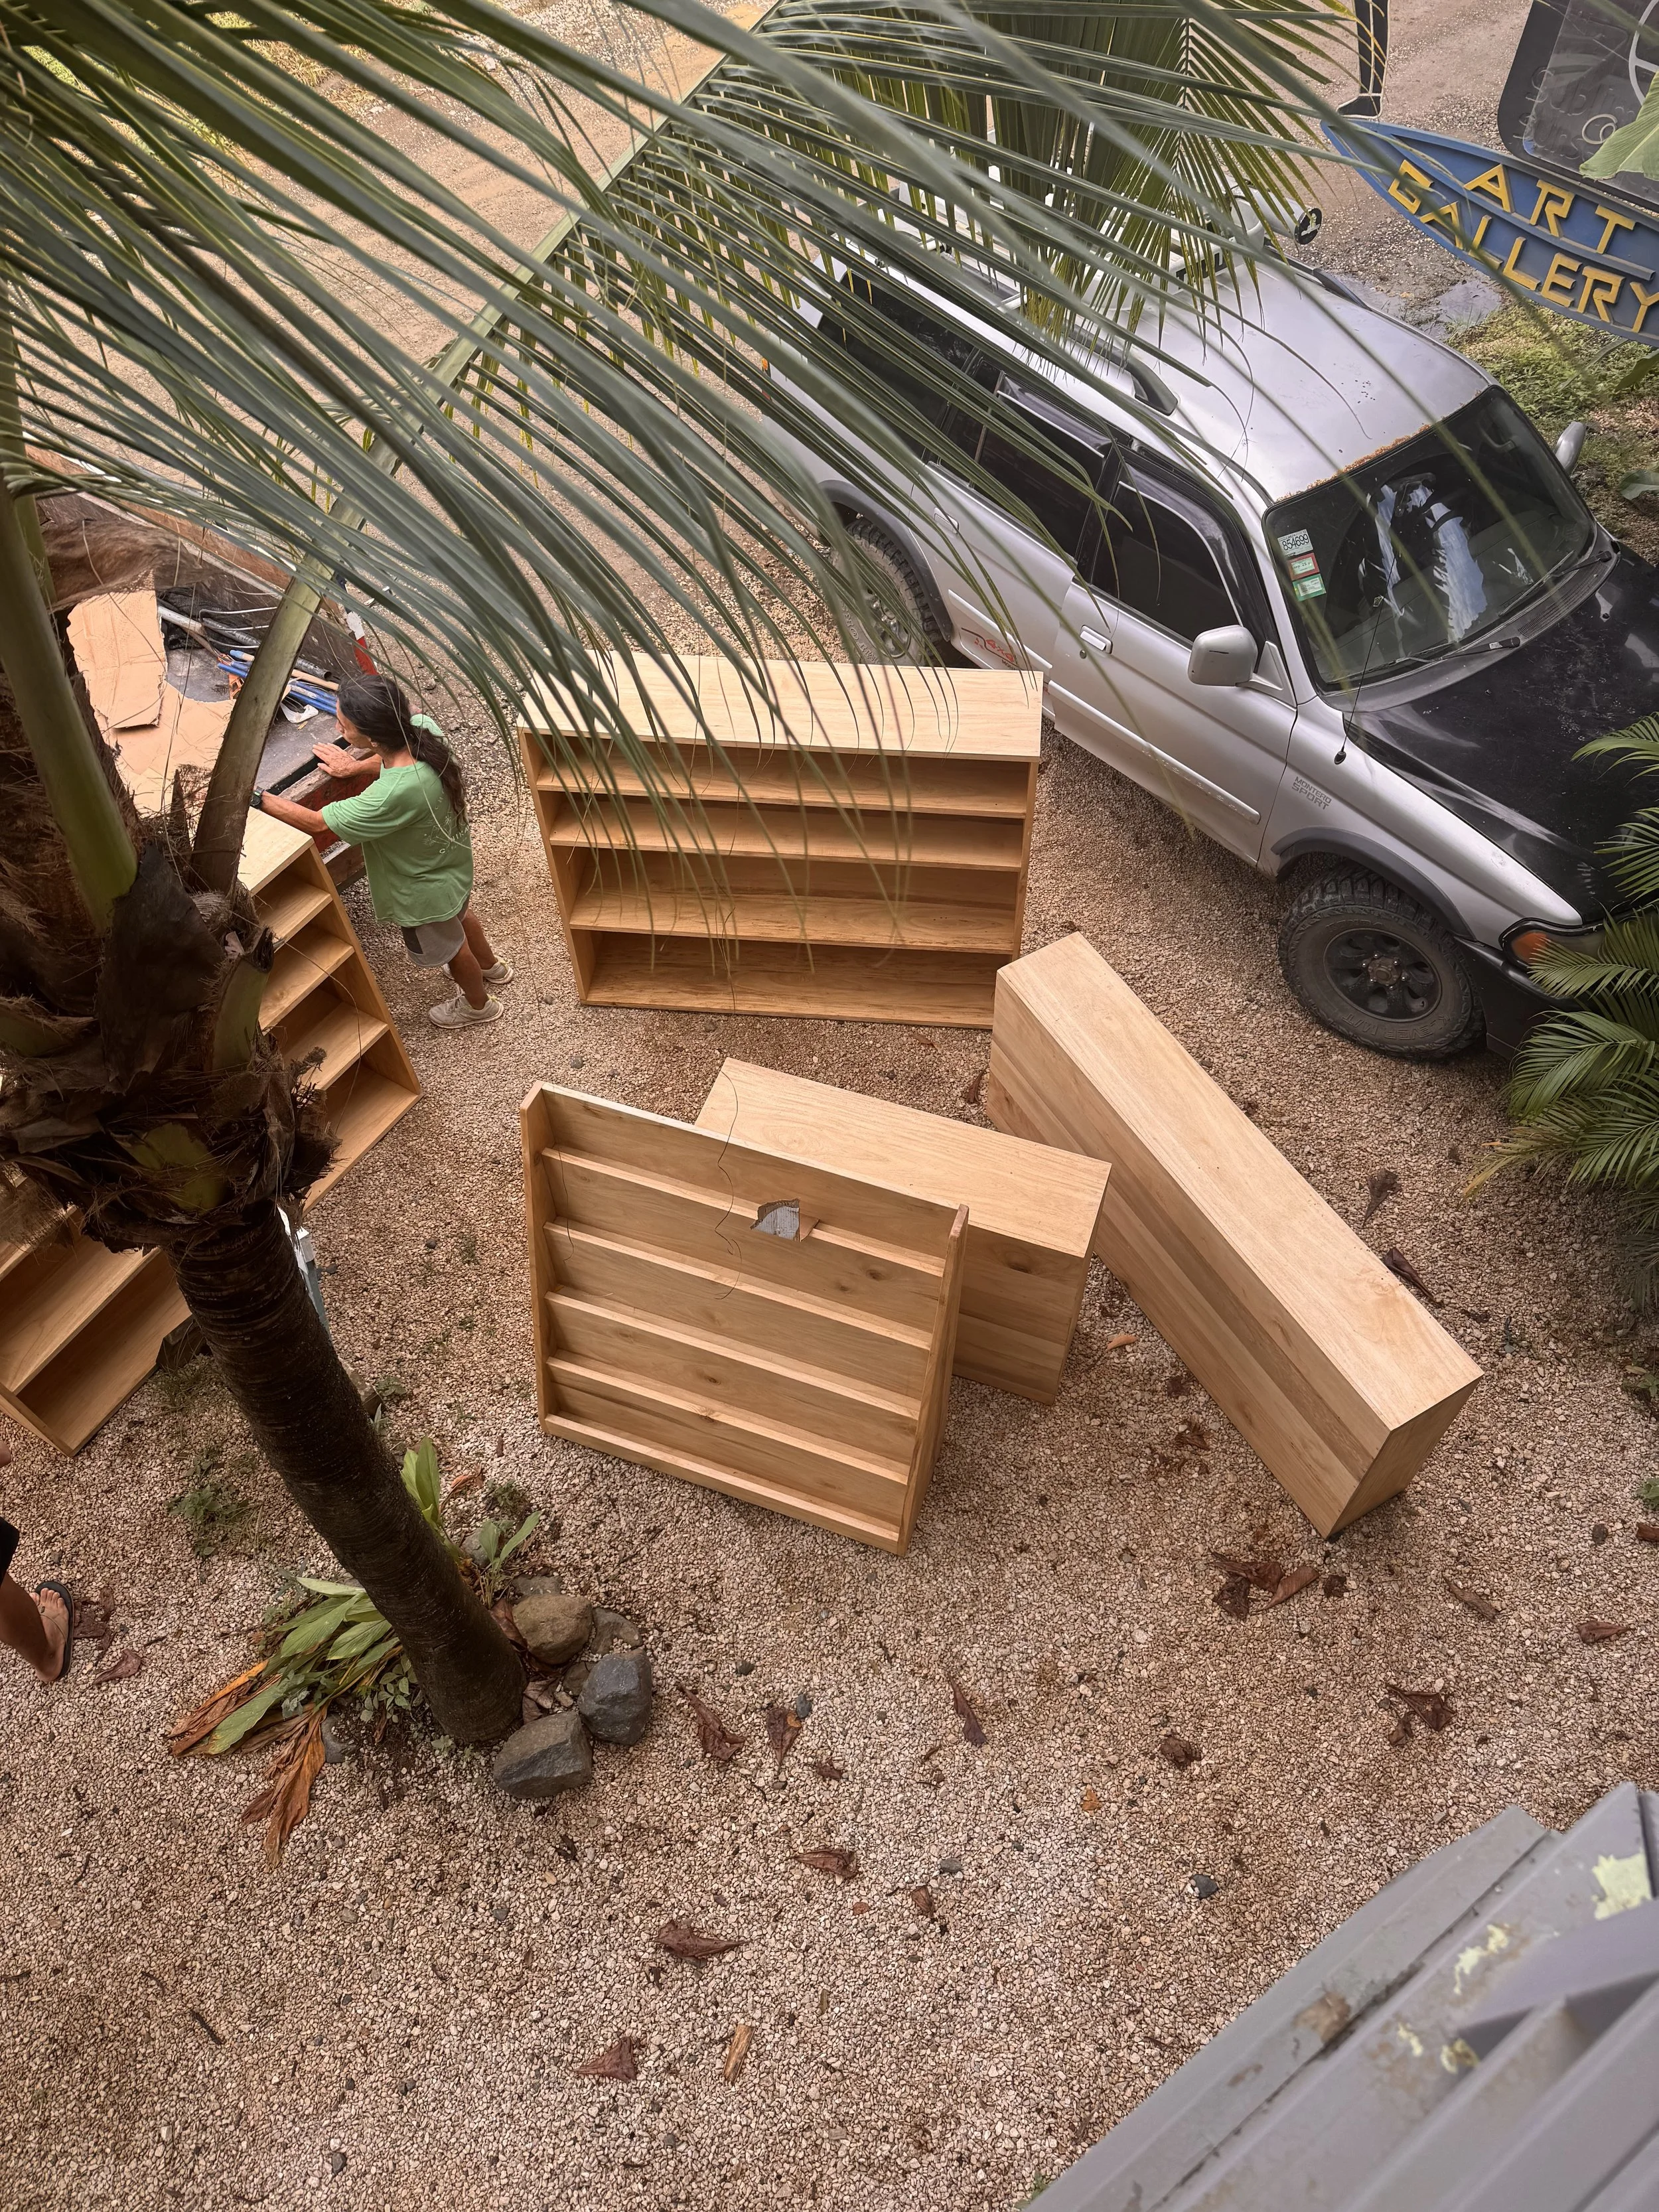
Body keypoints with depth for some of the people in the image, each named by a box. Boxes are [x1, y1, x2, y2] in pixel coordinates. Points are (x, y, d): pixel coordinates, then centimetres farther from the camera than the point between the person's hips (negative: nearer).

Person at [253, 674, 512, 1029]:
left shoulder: (393, 795, -46)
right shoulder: (422, 726, -25)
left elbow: (316, 822, -32)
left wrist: (254, 797, -25)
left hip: (424, 889, -7)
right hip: (451, 860, 7)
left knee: (445, 946, 25)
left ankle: (478, 1004, 54)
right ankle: (491, 967, 66)